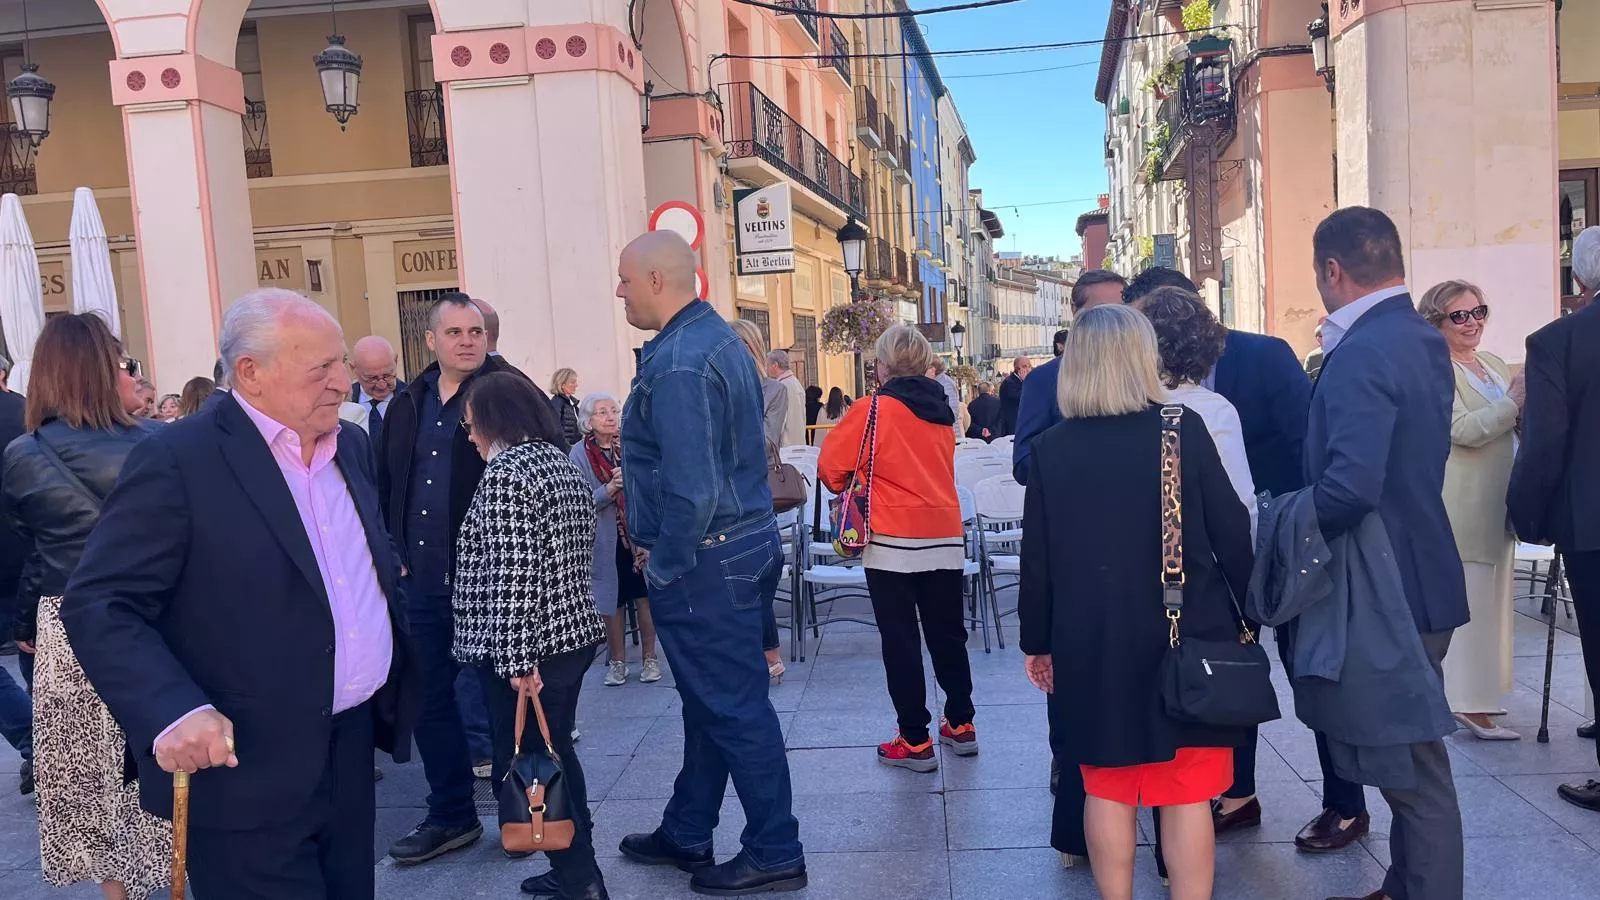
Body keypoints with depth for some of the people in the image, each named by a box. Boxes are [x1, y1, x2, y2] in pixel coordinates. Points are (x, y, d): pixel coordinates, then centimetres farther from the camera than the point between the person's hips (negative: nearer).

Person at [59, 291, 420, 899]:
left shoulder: (351, 446, 7)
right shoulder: (176, 462, -14)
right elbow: (99, 606, -17)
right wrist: (173, 712, -30)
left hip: (352, 752, 7)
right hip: (246, 775, -6)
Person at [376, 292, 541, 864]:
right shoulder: (408, 404, 10)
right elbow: (387, 485, 18)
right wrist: (395, 554, 12)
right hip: (422, 581, 6)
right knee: (430, 698, 14)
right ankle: (450, 814, 30)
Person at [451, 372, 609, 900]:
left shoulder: (506, 472, -15)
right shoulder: (561, 463, 12)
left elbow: (513, 573, -22)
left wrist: (515, 658, -21)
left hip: (529, 648, -9)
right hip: (573, 635, 9)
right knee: (556, 756, 18)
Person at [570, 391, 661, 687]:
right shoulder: (579, 455, -5)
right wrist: (611, 488, -24)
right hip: (607, 540, -1)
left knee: (644, 596, 6)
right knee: (612, 600, 9)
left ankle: (650, 657, 21)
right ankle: (617, 660, 25)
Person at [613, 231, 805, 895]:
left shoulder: (677, 364, -22)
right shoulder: (719, 338, 11)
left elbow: (692, 492, -28)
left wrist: (663, 566, -14)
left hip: (704, 564, -10)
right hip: (743, 547, 10)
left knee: (733, 708, 2)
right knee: (709, 701, 19)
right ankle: (686, 835, 34)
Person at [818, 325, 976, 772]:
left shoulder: (873, 410, -10)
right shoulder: (941, 410, 7)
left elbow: (829, 467, -6)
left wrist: (849, 487, 14)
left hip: (894, 543, -5)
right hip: (946, 538, 6)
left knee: (900, 642, 2)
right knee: (948, 634, 15)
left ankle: (915, 741, 5)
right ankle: (961, 725, 25)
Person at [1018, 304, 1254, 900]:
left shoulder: (1050, 448, -3)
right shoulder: (1183, 429, -7)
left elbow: (1038, 558, -1)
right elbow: (1231, 532, -6)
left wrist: (1035, 641, 9)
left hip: (1091, 645, 2)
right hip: (1183, 638, -1)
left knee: (1107, 789, 14)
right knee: (1187, 794, 8)